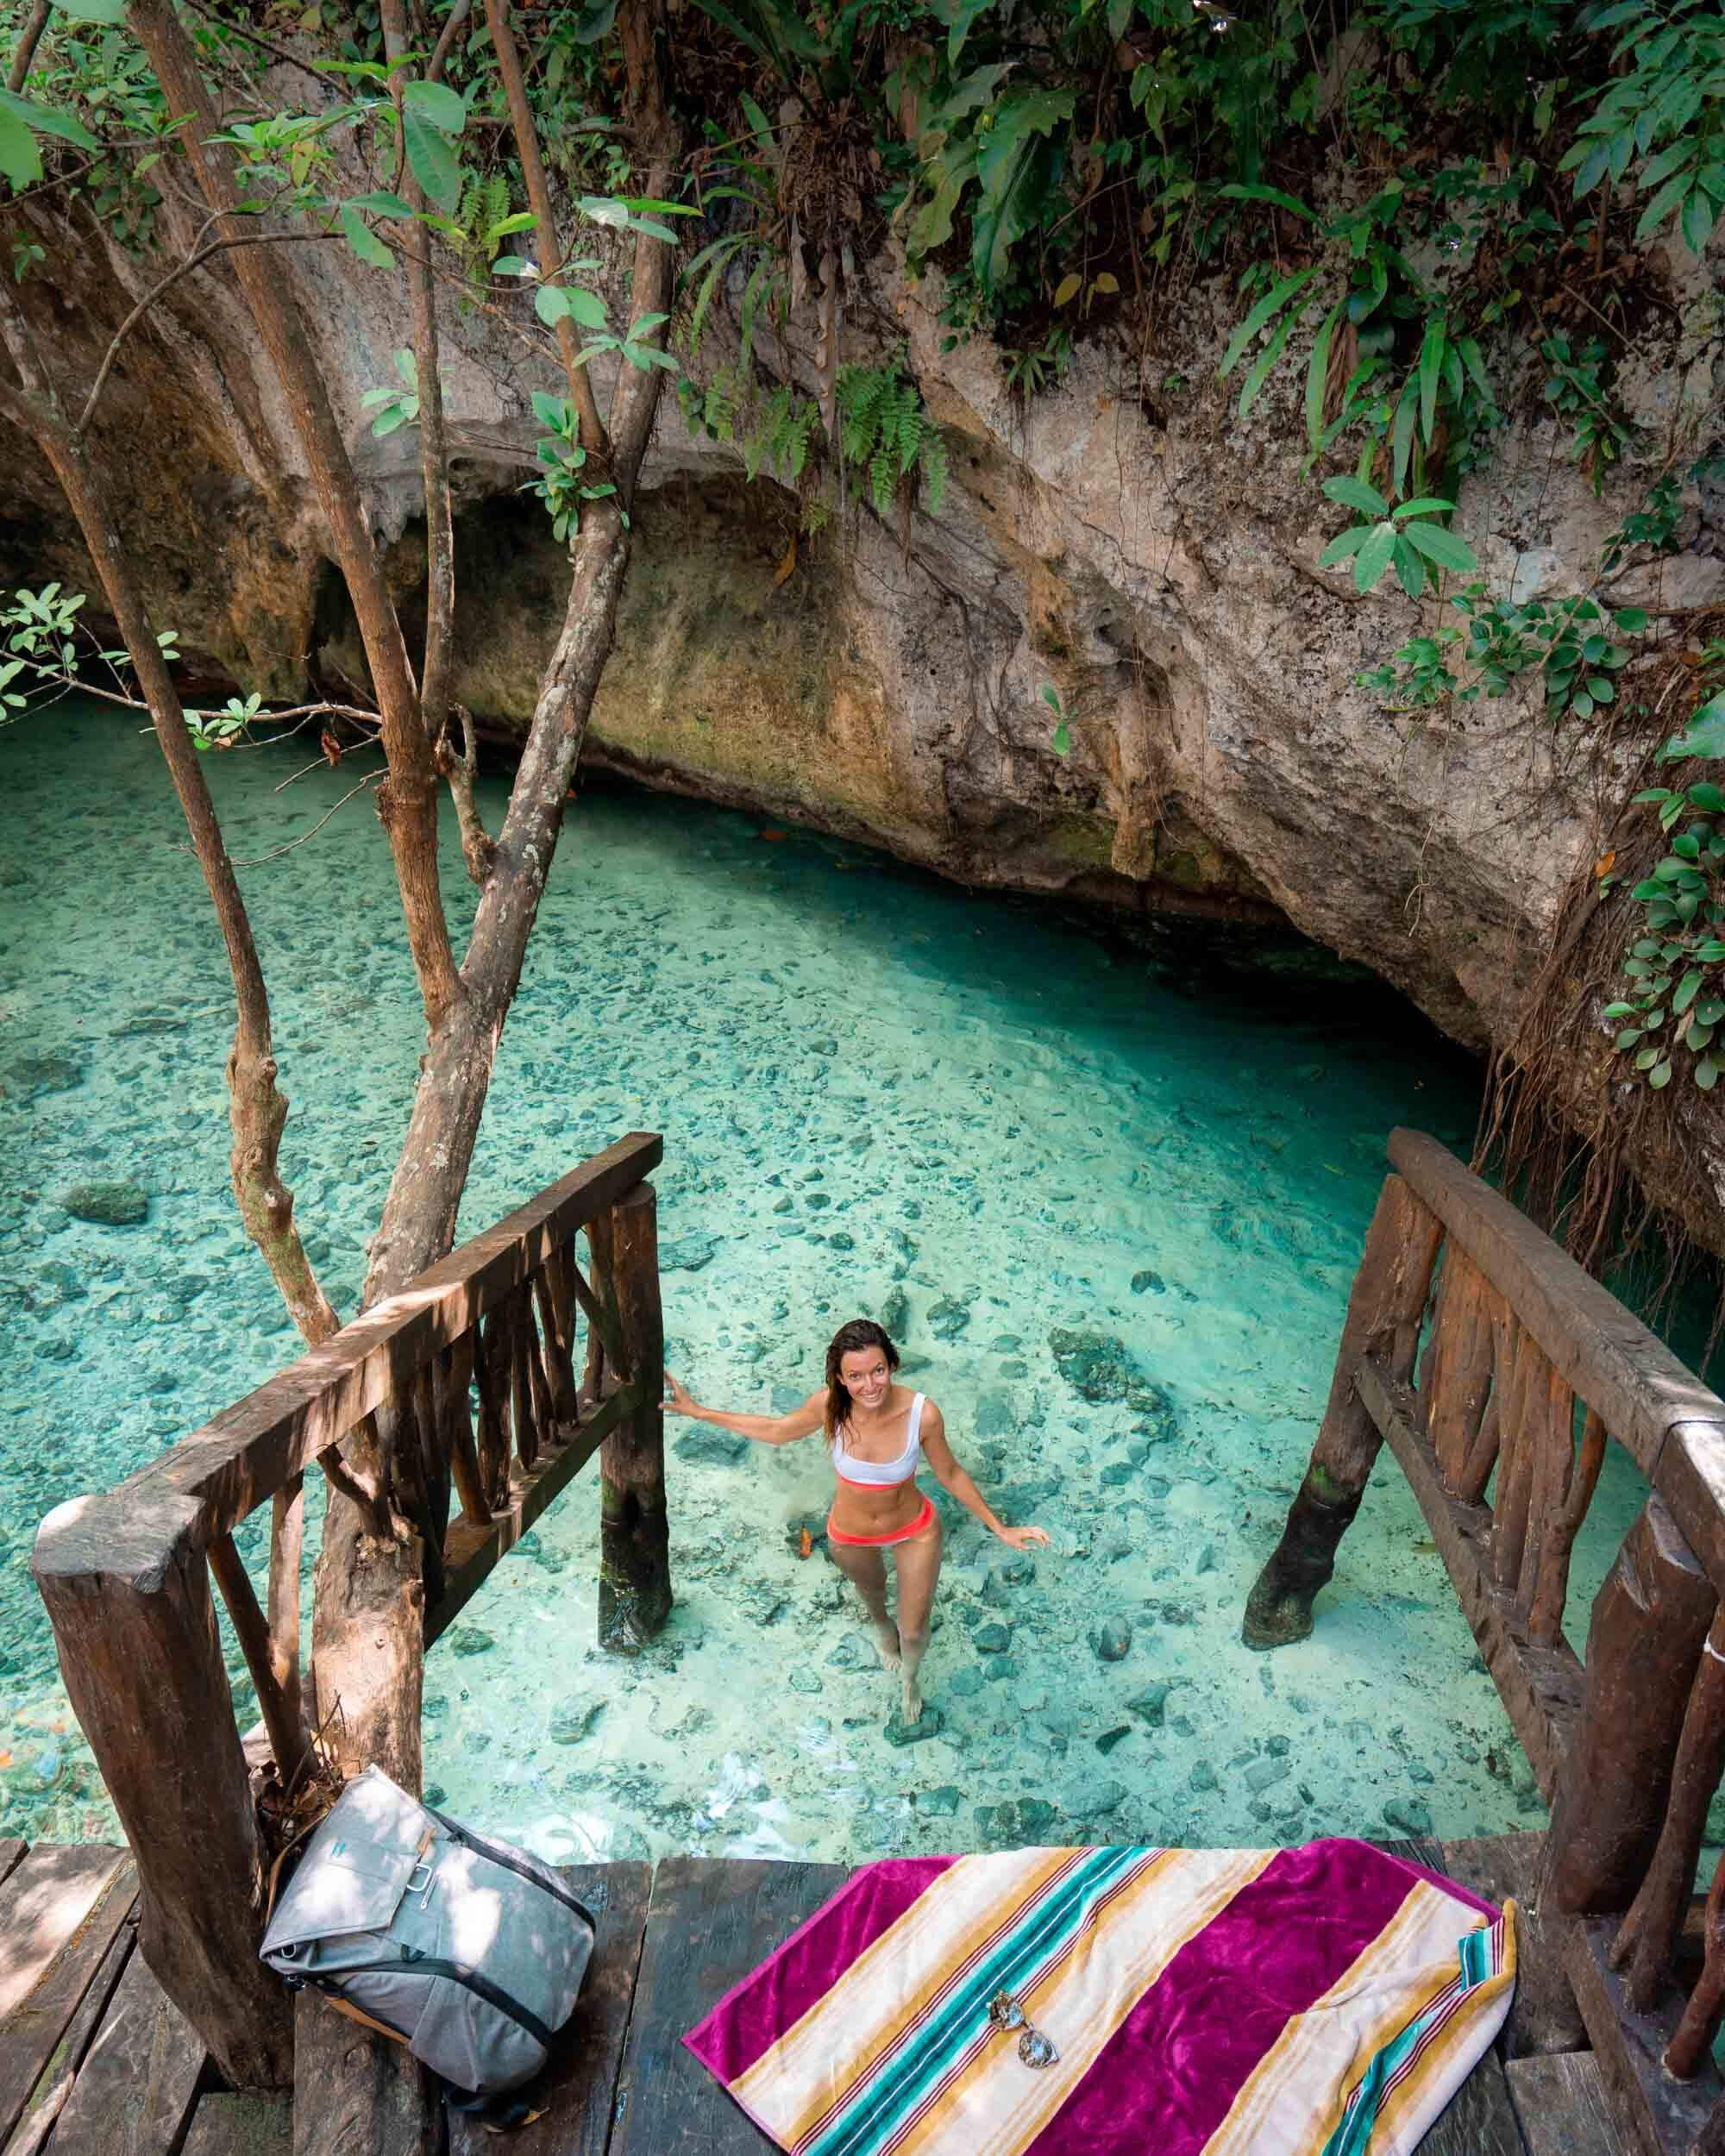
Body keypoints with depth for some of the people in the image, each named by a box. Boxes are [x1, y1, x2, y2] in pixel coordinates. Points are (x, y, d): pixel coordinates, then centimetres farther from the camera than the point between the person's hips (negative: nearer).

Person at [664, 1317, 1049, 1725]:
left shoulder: (922, 1413, -33)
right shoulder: (828, 1405, -30)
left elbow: (950, 1474, -14)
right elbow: (777, 1431, -9)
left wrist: (999, 1528, -9)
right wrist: (699, 1412, -8)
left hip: (915, 1531, -1)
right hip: (850, 1537, 1)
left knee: (914, 1634, 17)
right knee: (871, 1589, 34)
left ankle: (909, 1677, 56)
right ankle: (881, 1624, 73)